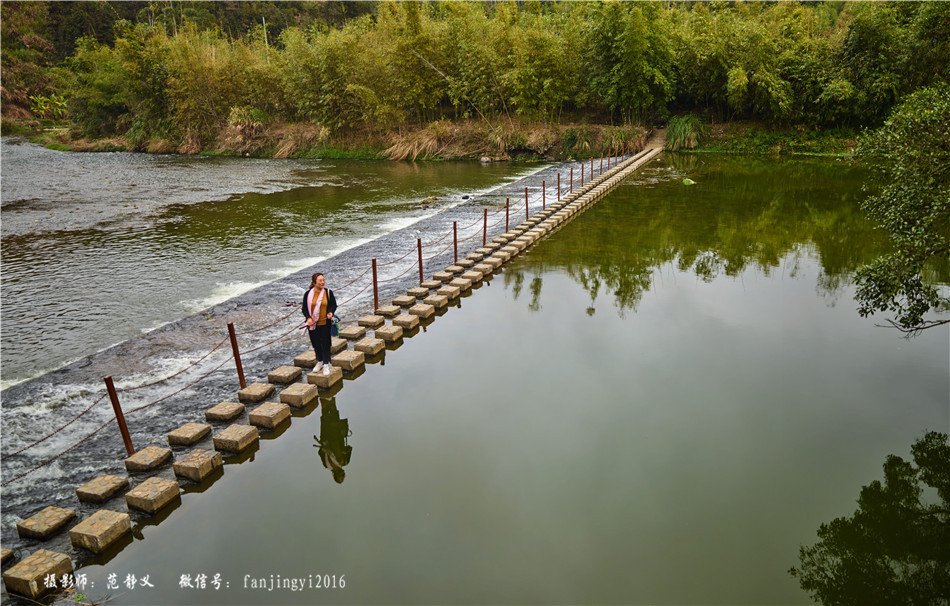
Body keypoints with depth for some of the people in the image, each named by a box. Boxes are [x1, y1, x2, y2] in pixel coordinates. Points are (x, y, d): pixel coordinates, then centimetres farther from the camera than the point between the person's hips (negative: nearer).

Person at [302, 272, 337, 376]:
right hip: (312, 324, 1)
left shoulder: (328, 292, -2)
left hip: (325, 324, -1)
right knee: (316, 343, 12)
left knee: (325, 343, 2)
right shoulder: (308, 294, -2)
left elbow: (334, 305, 4)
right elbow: (305, 308, 2)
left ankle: (326, 364, 15)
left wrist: (331, 312, -17)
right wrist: (308, 318, -15)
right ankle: (319, 362, 31)